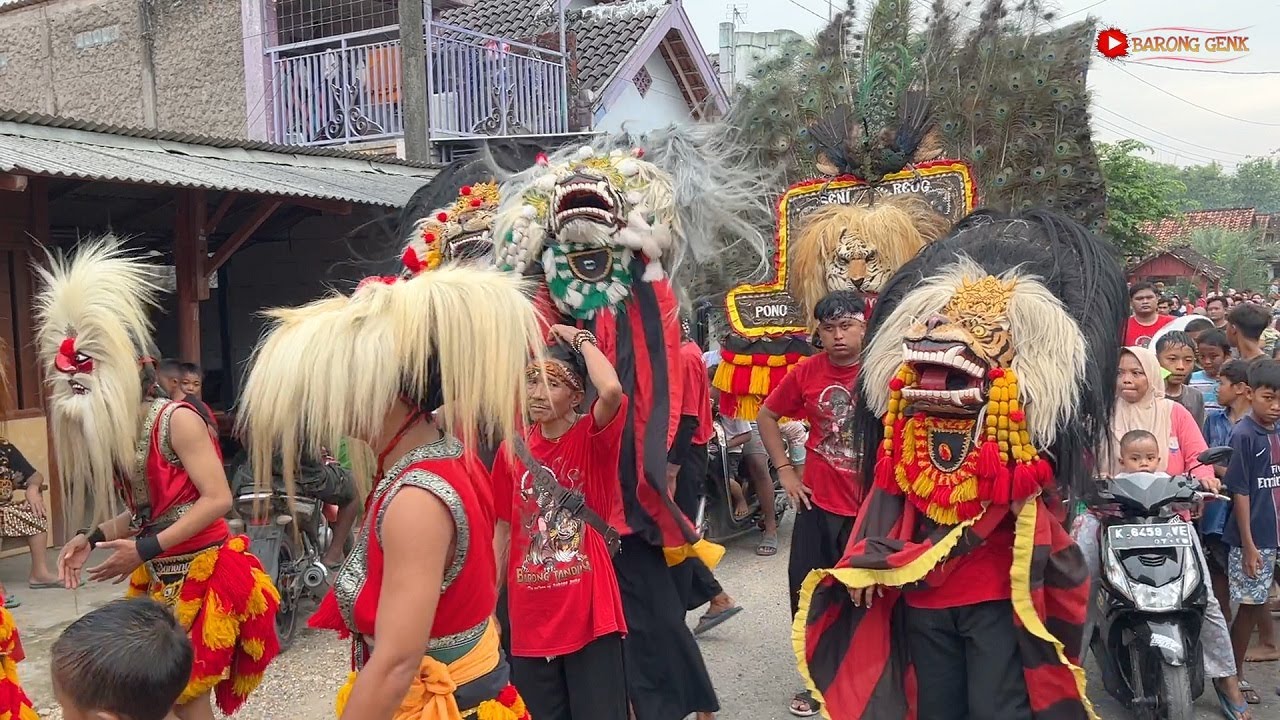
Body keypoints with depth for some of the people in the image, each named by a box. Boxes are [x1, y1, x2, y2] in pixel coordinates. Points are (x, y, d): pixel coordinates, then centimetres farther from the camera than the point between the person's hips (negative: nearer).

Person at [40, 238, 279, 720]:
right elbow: (144, 513, 12)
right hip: (158, 579, 7)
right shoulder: (120, 434, 8)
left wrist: (145, 549, -20)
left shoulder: (177, 420, -15)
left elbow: (219, 499, -20)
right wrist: (93, 537, -2)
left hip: (203, 574, -7)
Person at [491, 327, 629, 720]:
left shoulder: (593, 436, -9)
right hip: (530, 617, 4)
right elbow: (503, 532, 11)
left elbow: (612, 390, -32)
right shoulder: (512, 449, 4)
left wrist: (580, 338, -16)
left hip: (589, 612, -4)